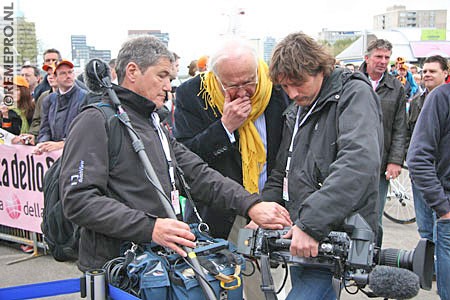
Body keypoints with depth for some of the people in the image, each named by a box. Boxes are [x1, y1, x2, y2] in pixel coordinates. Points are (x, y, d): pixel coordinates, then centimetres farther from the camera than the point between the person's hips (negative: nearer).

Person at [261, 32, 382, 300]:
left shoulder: (355, 94, -9)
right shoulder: (297, 112, 17)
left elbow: (360, 161, -27)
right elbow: (282, 172, 21)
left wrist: (311, 222, -31)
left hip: (336, 238, -8)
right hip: (300, 238, 8)